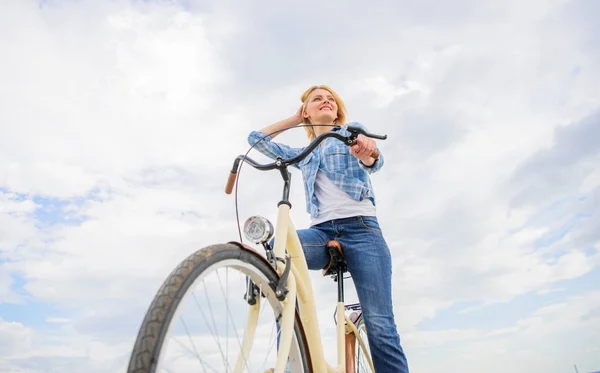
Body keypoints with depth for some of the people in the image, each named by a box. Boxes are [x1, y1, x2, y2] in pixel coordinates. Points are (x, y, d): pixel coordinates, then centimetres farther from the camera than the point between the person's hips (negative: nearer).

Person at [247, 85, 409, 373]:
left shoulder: (354, 130, 19)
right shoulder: (303, 155, 29)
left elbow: (374, 161, -3)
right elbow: (257, 138, 31)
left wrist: (365, 151, -27)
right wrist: (294, 120, 32)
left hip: (361, 229, -2)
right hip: (322, 232, 3)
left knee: (380, 326, -15)